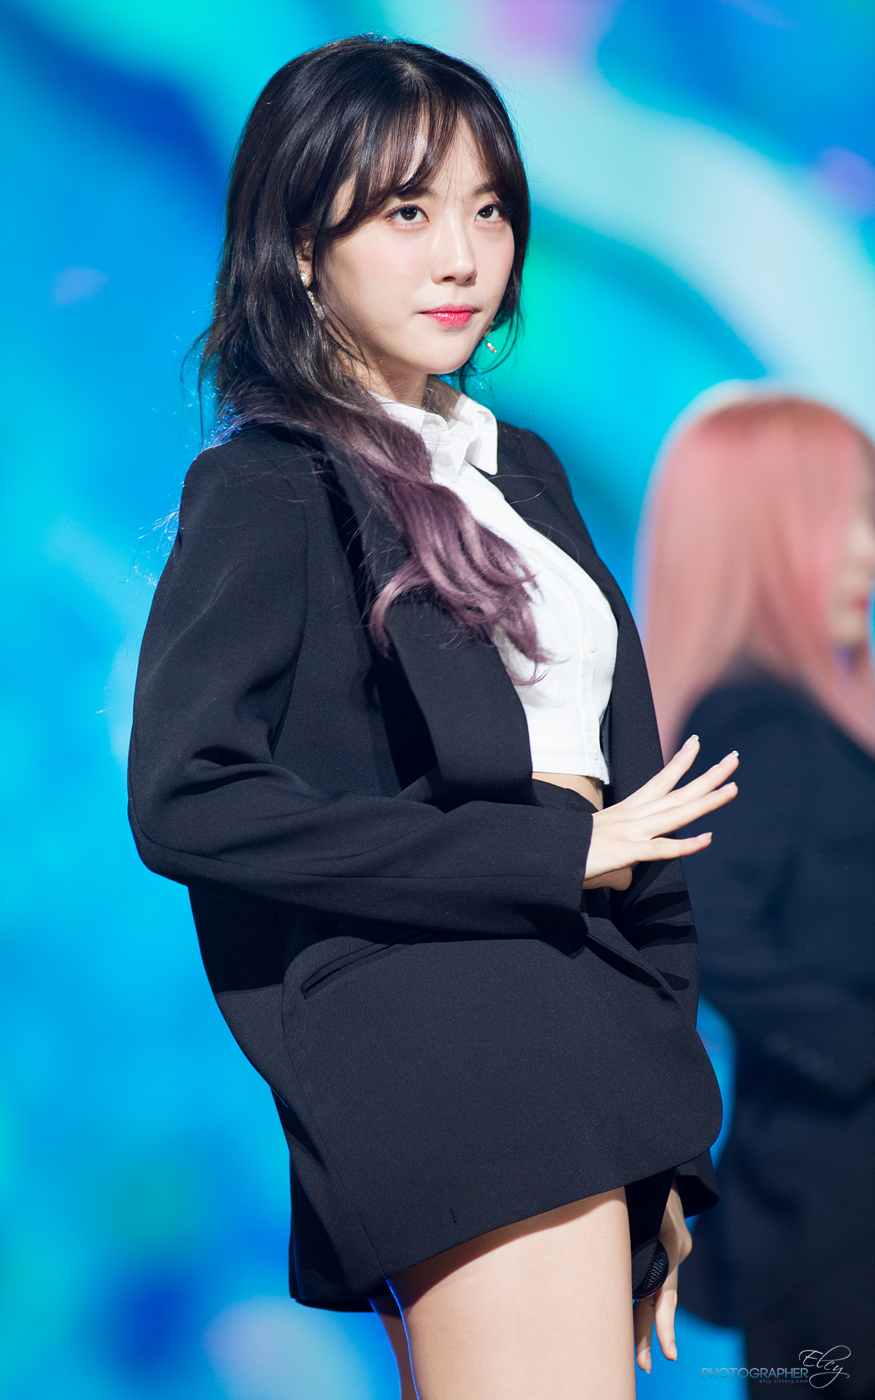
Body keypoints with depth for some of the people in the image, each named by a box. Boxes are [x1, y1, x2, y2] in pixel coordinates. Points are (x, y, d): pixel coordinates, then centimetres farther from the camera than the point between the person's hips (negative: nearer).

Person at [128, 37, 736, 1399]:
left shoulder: (519, 468, 21)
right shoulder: (270, 483, -1)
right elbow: (186, 800, -14)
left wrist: (674, 1141, 18)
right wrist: (552, 853, -12)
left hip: (598, 1028, 7)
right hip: (438, 1026, -7)